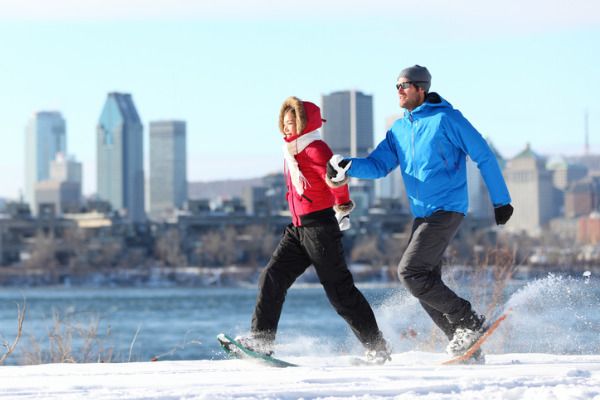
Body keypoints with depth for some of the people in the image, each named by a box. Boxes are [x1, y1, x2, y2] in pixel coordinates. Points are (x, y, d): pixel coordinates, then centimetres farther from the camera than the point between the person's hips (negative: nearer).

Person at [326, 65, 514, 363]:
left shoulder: (446, 118, -8)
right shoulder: (399, 129, 14)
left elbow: (483, 156, -5)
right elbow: (379, 164, 7)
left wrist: (500, 200, -3)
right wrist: (349, 167, -13)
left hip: (446, 210, -8)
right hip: (422, 214, 8)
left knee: (410, 272, -17)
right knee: (426, 283, 5)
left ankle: (469, 323, -9)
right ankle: (463, 342, 13)